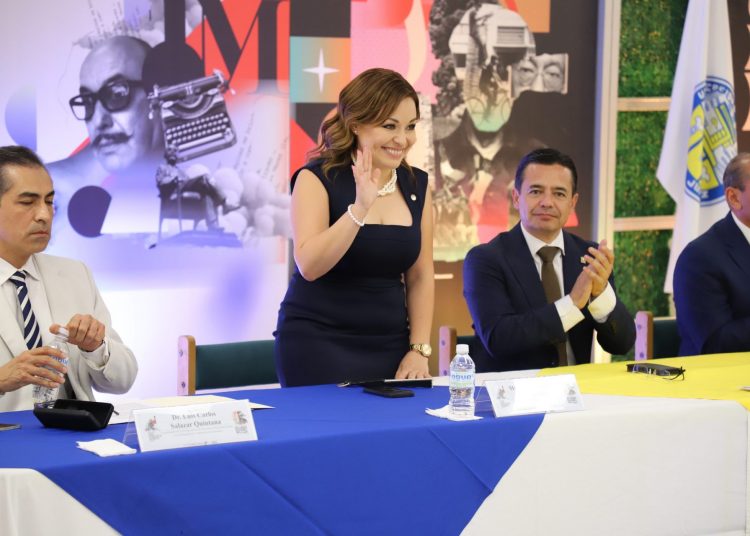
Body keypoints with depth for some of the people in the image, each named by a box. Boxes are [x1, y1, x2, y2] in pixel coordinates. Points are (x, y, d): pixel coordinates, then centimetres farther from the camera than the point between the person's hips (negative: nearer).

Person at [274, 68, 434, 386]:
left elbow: (420, 276, 9)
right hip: (318, 345, -4)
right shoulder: (317, 179, -8)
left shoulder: (416, 185, 7)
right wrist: (360, 207, -30)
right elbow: (309, 265, -21)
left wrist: (419, 349, 1)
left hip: (390, 347, 5)